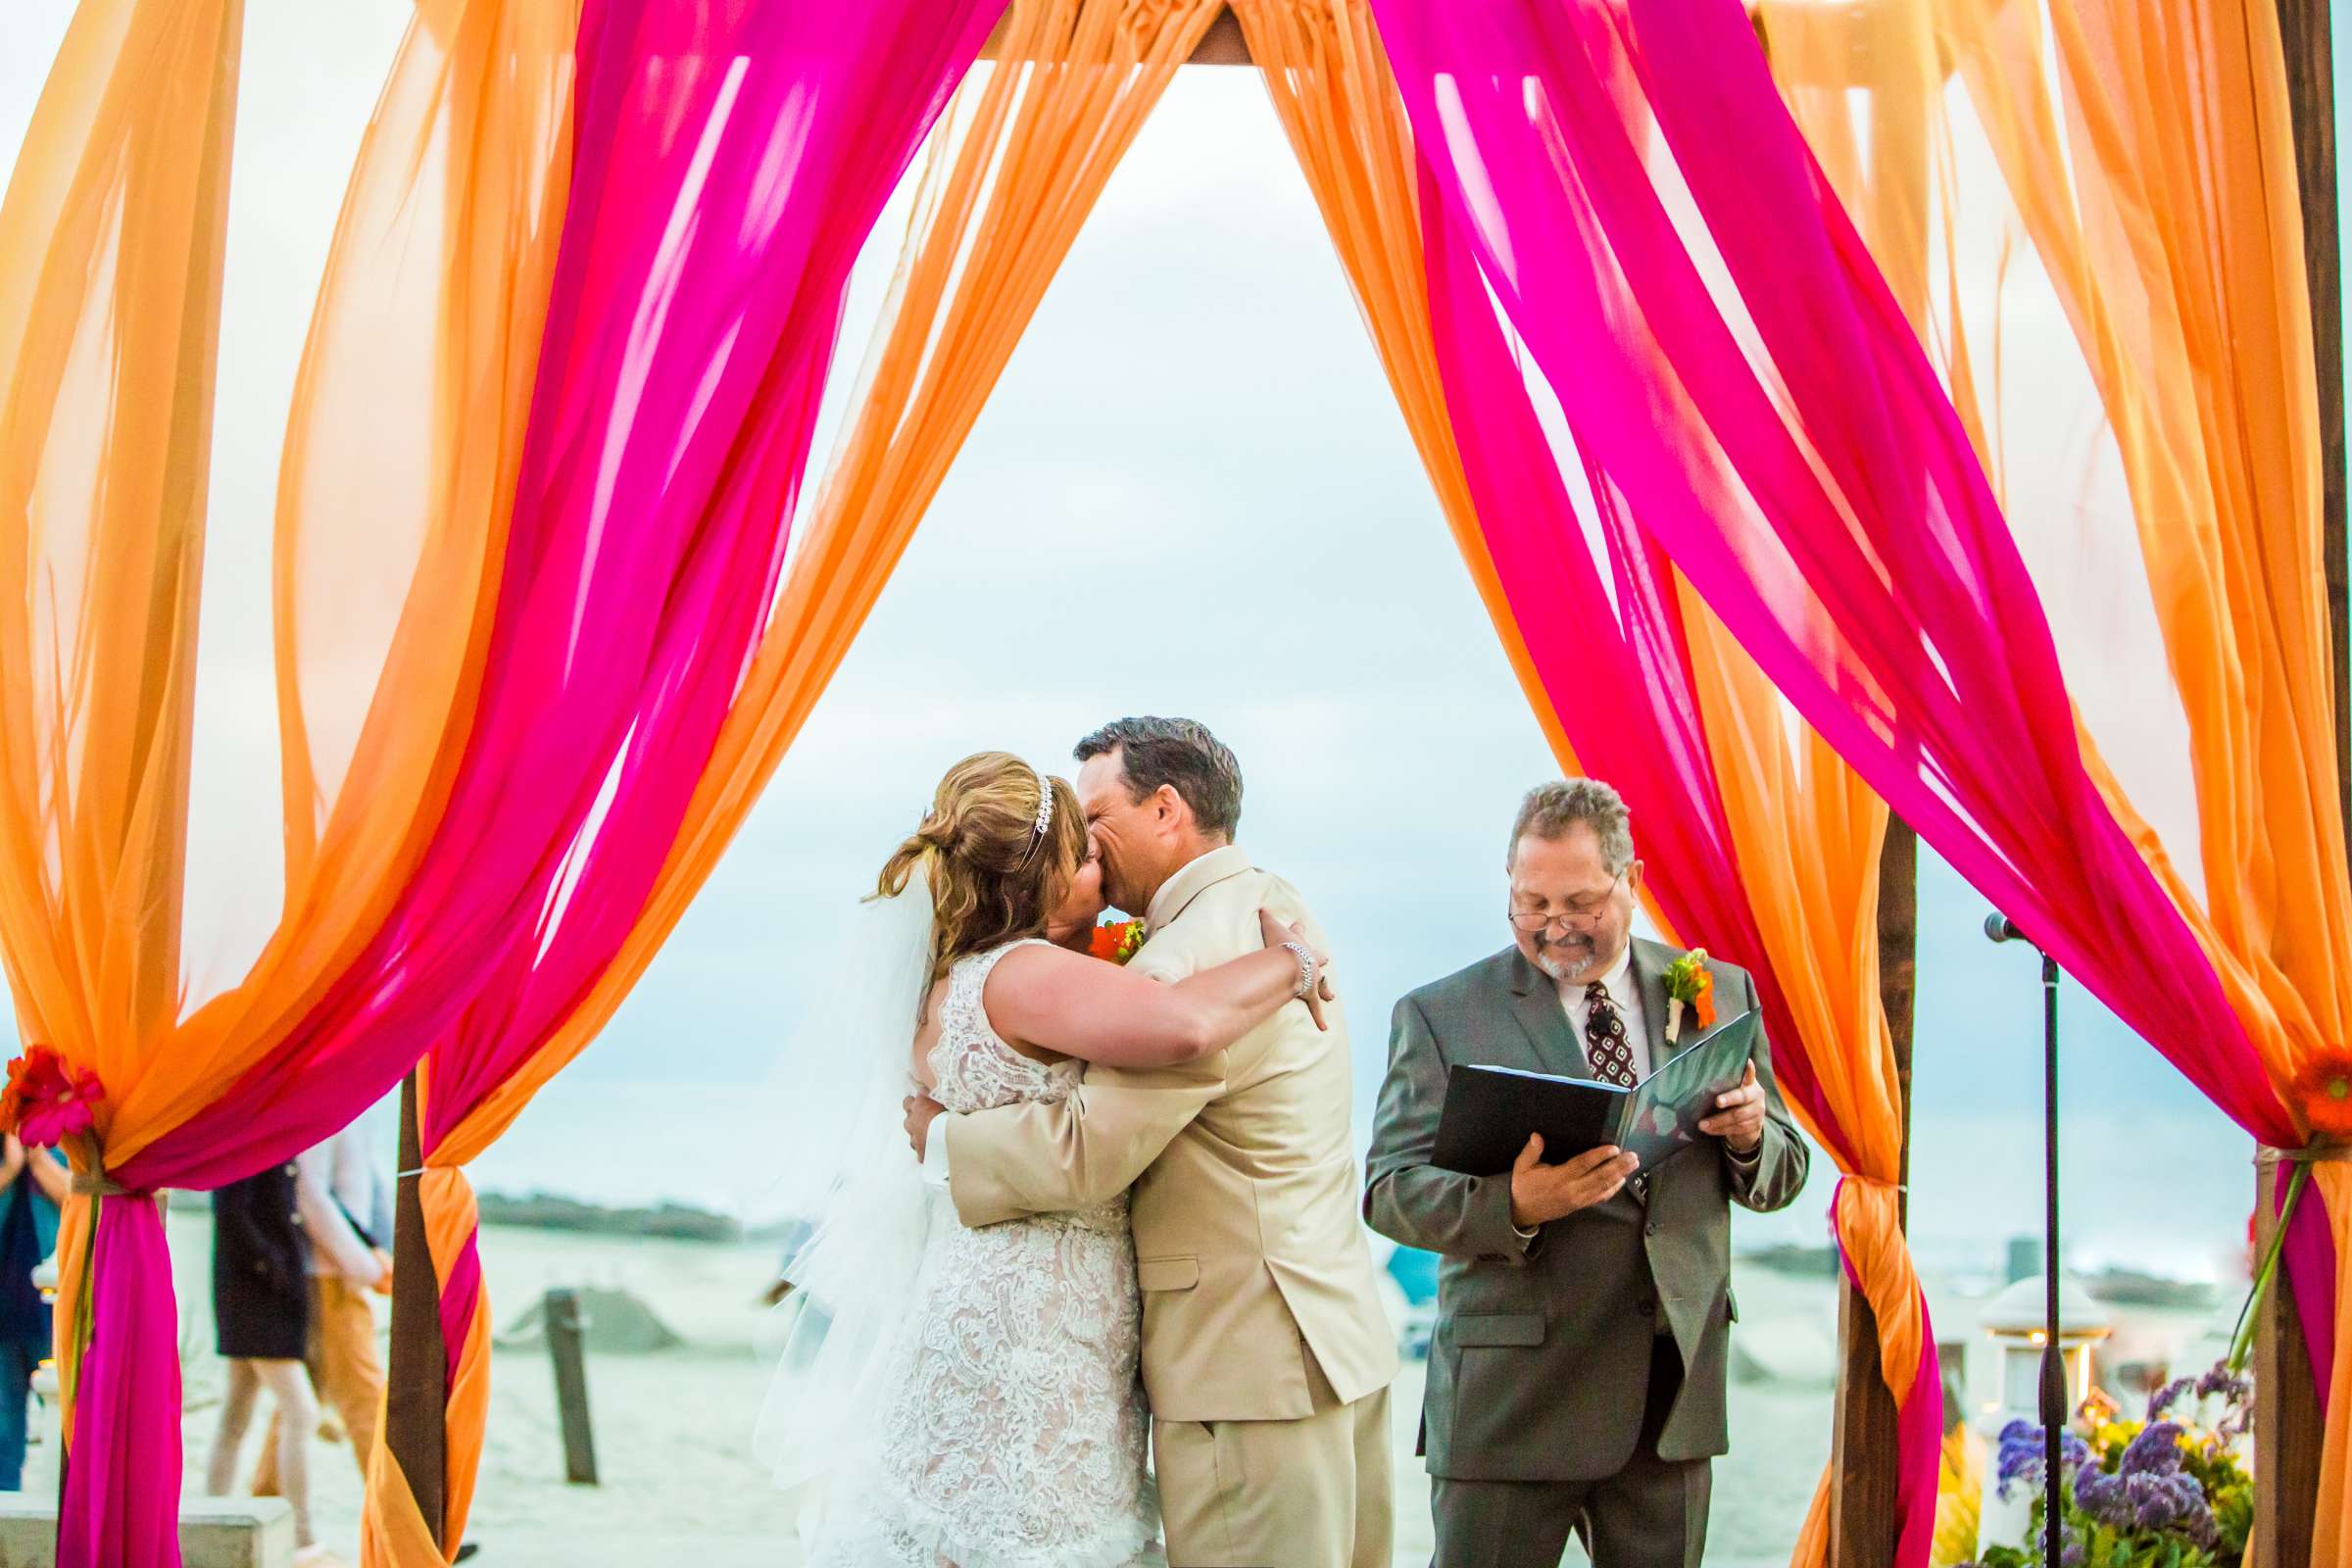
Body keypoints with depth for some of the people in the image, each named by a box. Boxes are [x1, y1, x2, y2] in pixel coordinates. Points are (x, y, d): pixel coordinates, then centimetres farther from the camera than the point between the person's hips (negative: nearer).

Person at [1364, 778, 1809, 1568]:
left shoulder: (1721, 994, 10)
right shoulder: (1441, 1015, 0)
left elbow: (1781, 1178, 13)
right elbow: (1389, 1190, -6)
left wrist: (1751, 1137, -11)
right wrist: (1512, 1206, -25)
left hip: (1673, 1389, 3)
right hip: (1511, 1396, -3)